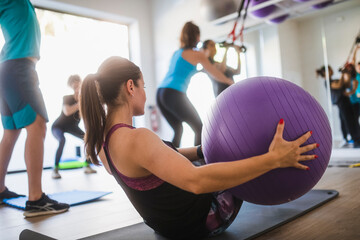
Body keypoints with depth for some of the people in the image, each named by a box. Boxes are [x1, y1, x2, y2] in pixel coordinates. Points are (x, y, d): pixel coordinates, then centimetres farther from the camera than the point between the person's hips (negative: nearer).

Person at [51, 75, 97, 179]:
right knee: (62, 140, -35)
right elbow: (67, 112, -49)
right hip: (58, 126, -5)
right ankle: (55, 170, -26)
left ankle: (87, 166, 0)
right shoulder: (67, 98, -28)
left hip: (72, 126, 5)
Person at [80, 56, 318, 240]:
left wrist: (202, 150, 15)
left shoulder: (104, 139, -3)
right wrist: (273, 159, -42)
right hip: (201, 220, -8)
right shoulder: (135, 140, -33)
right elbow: (197, 181, -45)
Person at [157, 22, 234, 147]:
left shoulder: (176, 53, 22)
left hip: (160, 93, 8)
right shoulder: (197, 54, 3)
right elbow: (216, 74, 12)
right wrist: (230, 81, 29)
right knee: (199, 129, 4)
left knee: (178, 130, 19)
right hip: (174, 94, -7)